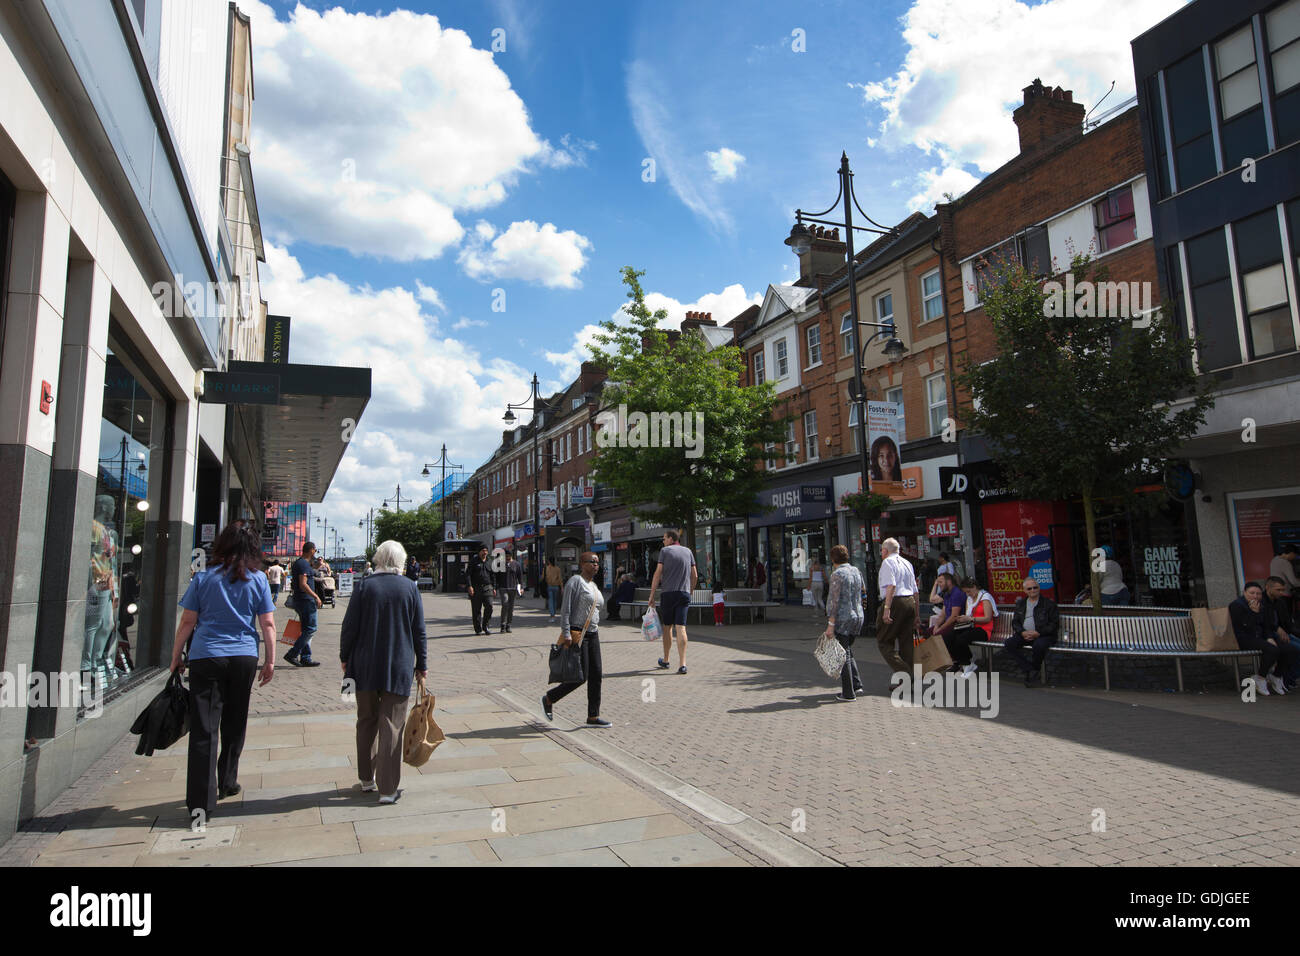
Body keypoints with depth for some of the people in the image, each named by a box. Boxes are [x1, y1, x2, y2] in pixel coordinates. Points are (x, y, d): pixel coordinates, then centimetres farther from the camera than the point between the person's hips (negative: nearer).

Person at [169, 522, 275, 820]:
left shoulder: (204, 578, 0)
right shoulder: (258, 579, 2)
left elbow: (187, 622, 1)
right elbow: (268, 624, 0)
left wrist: (176, 656, 13)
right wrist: (270, 660, 6)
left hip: (205, 658, -1)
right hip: (243, 658, 1)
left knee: (203, 729, -1)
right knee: (234, 725, 18)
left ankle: (201, 803, -5)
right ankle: (227, 783, 31)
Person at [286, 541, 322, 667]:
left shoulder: (298, 562, 17)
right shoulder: (304, 564, -15)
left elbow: (294, 582, 25)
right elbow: (303, 584, -23)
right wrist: (316, 596, -20)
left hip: (298, 599, 10)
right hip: (306, 600, -10)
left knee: (306, 630, 12)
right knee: (310, 629, -7)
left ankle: (305, 658, 14)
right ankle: (292, 654, -7)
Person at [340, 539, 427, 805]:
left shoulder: (365, 586, -5)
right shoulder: (410, 588, -3)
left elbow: (350, 626, -4)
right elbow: (419, 631, 0)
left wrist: (345, 658, 11)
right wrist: (422, 665, 9)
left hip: (365, 666, 1)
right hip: (399, 667, -1)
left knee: (367, 721, 17)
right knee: (391, 726, 3)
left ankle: (367, 778, 27)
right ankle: (387, 789, 3)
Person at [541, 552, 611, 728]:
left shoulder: (594, 585, 17)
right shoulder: (575, 581, -10)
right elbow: (565, 609, -16)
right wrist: (566, 633, -23)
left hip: (593, 634, 9)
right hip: (577, 634, -9)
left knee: (596, 675, 5)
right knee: (580, 677, -7)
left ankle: (593, 716, 12)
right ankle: (548, 699, 12)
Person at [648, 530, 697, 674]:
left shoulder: (665, 550, 1)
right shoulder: (688, 551, 11)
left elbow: (658, 574, -5)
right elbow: (695, 576, 12)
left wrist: (652, 596, -2)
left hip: (669, 593, -2)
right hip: (684, 593, 2)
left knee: (667, 626, 11)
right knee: (681, 628, -3)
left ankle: (665, 661, 24)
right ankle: (682, 664, -13)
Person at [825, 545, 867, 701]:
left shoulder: (837, 574, -15)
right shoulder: (856, 571, 7)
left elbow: (835, 601, -18)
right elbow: (863, 590, 25)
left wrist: (830, 624, -18)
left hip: (842, 618, -7)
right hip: (858, 616, 7)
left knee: (843, 655, 1)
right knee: (848, 652, 21)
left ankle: (849, 693, 4)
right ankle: (857, 685, 17)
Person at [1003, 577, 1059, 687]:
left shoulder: (1049, 603, 4)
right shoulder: (1021, 603, 17)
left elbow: (1054, 624, -2)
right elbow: (1015, 621, 14)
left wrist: (1038, 633, -14)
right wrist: (1022, 632, -8)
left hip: (1044, 635, -4)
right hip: (1024, 634, 5)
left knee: (1039, 645, -38)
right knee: (1009, 643, -22)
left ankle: (1035, 668, -8)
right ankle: (1029, 669, -19)